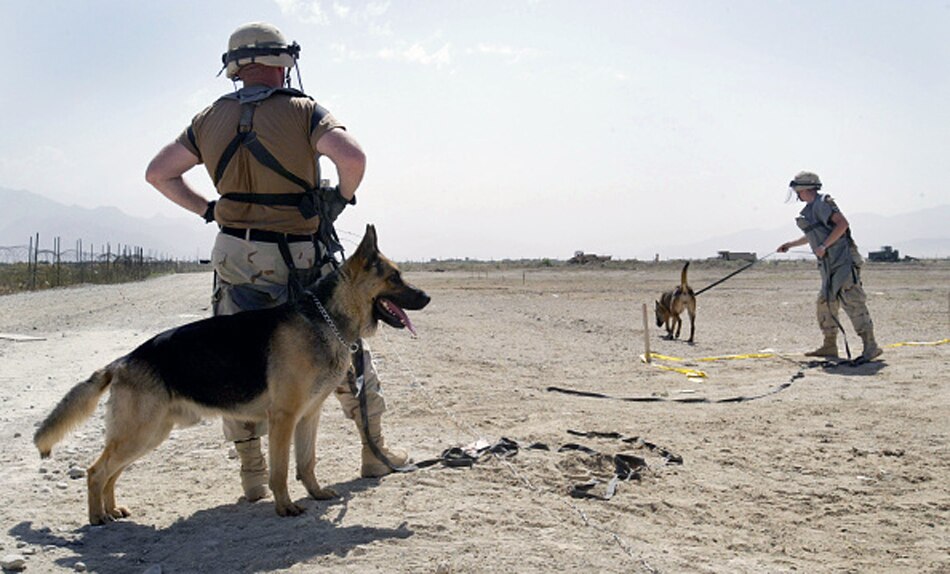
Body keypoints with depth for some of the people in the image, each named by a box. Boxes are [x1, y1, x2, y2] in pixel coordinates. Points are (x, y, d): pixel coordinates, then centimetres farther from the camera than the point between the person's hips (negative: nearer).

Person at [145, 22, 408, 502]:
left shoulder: (211, 119, 7)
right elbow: (352, 156, -24)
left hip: (236, 258, 3)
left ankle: (252, 473, 10)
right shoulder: (302, 111, -7)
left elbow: (158, 173, 12)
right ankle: (374, 452, 23)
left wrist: (207, 210, 13)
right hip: (301, 261, -3)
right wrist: (343, 197, -5)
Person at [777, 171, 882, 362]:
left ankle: (870, 346, -15)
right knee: (825, 303, 13)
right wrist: (791, 244, 41)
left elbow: (842, 223, -21)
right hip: (830, 265, 11)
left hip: (843, 262, -10)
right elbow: (812, 235, 35)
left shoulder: (822, 203, -9)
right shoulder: (811, 208, 20)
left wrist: (824, 246, -20)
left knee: (852, 301, -14)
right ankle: (829, 346, 20)